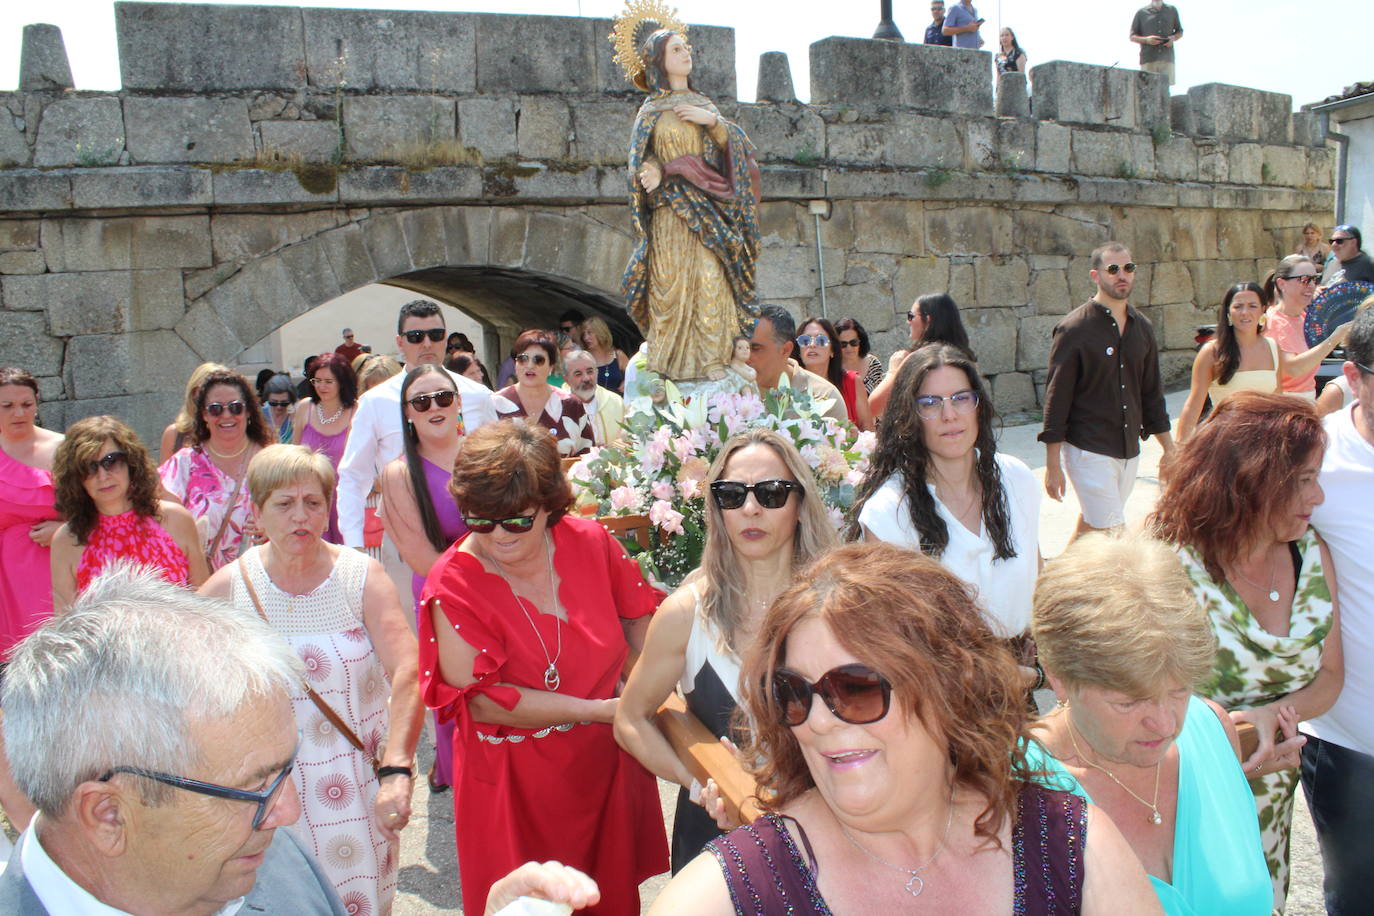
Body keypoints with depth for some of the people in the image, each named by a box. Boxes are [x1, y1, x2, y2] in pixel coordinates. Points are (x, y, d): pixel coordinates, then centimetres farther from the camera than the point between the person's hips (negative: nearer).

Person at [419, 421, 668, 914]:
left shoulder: (590, 544, -8)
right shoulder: (453, 583, -17)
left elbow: (638, 618, 8)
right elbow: (477, 699, -20)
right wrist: (601, 710, -20)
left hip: (606, 765, 4)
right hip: (512, 784, -3)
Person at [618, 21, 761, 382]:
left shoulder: (702, 104, 20)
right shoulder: (653, 111, 8)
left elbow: (731, 145, 10)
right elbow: (645, 159, 3)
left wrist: (712, 120, -7)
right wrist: (652, 173, -19)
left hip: (710, 211, 4)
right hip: (673, 214, -4)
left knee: (711, 279, -6)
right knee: (673, 282, -9)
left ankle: (711, 359, -5)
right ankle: (671, 362, -5)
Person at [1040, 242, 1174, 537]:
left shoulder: (1142, 327, 10)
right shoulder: (1074, 328, -9)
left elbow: (1152, 392, 18)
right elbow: (1056, 397, -9)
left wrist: (1169, 447, 16)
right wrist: (1053, 465, -11)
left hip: (1129, 451, 6)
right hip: (1089, 450, -6)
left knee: (1090, 523, 13)